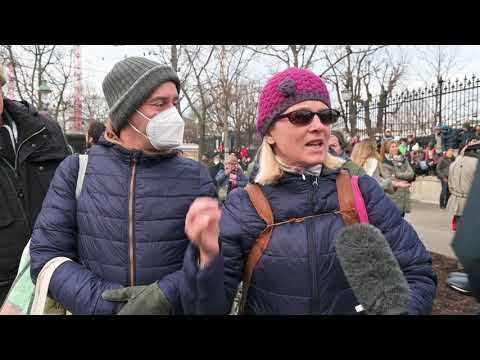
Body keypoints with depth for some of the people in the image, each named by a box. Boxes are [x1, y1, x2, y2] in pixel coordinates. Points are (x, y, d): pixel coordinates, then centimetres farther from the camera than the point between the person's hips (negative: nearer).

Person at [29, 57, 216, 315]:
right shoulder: (77, 170, -6)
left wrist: (165, 295, -26)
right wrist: (110, 303, -19)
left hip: (175, 308, 0)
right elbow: (47, 255, -8)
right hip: (98, 307, 1)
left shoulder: (195, 176, -9)